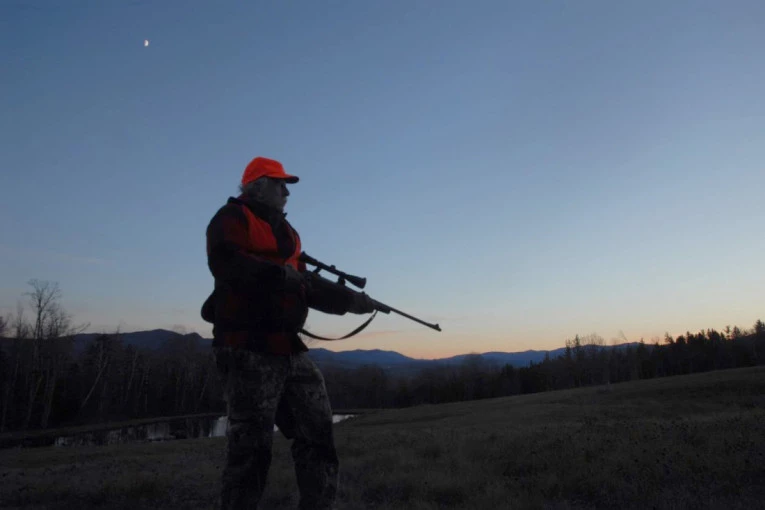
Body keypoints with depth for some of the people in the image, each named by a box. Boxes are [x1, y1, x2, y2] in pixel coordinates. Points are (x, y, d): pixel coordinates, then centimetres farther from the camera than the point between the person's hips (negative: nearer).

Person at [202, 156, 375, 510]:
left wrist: (350, 300, 16)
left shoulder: (284, 231, 24)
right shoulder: (232, 218, -1)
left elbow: (303, 288, 25)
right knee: (251, 447, -5)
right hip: (249, 350, -8)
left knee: (317, 434, 9)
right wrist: (280, 274, -25)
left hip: (288, 348, 9)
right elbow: (225, 262, -21)